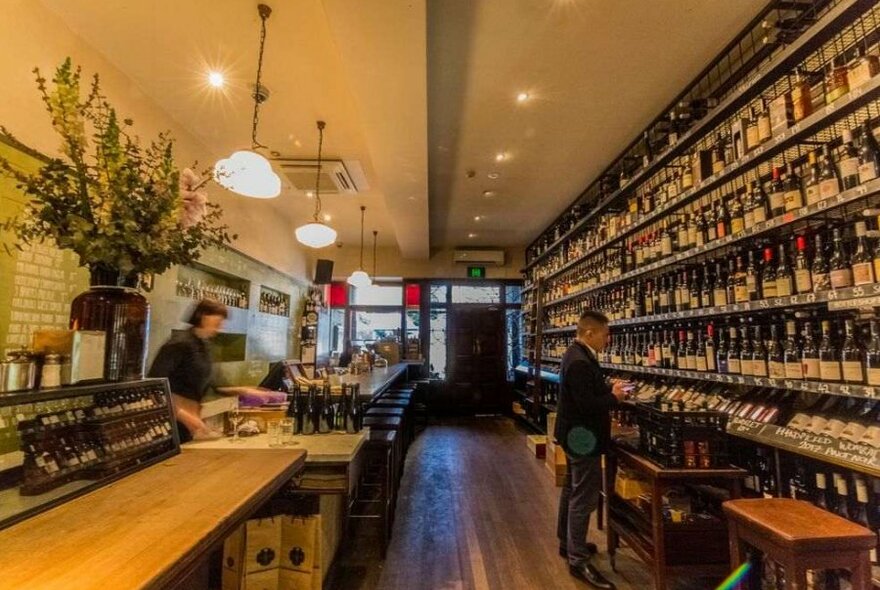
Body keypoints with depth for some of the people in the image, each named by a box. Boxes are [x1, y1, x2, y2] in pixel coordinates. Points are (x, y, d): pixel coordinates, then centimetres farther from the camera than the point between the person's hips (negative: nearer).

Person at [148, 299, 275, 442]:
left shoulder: (204, 345, 10)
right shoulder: (180, 343, -15)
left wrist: (243, 391, 11)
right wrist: (181, 414, -24)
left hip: (191, 417, 8)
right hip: (173, 420, -8)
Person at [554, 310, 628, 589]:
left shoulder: (577, 355, 8)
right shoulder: (579, 361, -26)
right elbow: (587, 404, -28)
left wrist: (609, 389, 1)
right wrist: (614, 397, -14)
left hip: (576, 436, 11)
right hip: (583, 437, -11)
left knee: (572, 490, 21)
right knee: (584, 498, -1)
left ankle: (568, 543, 36)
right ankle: (578, 560, 10)